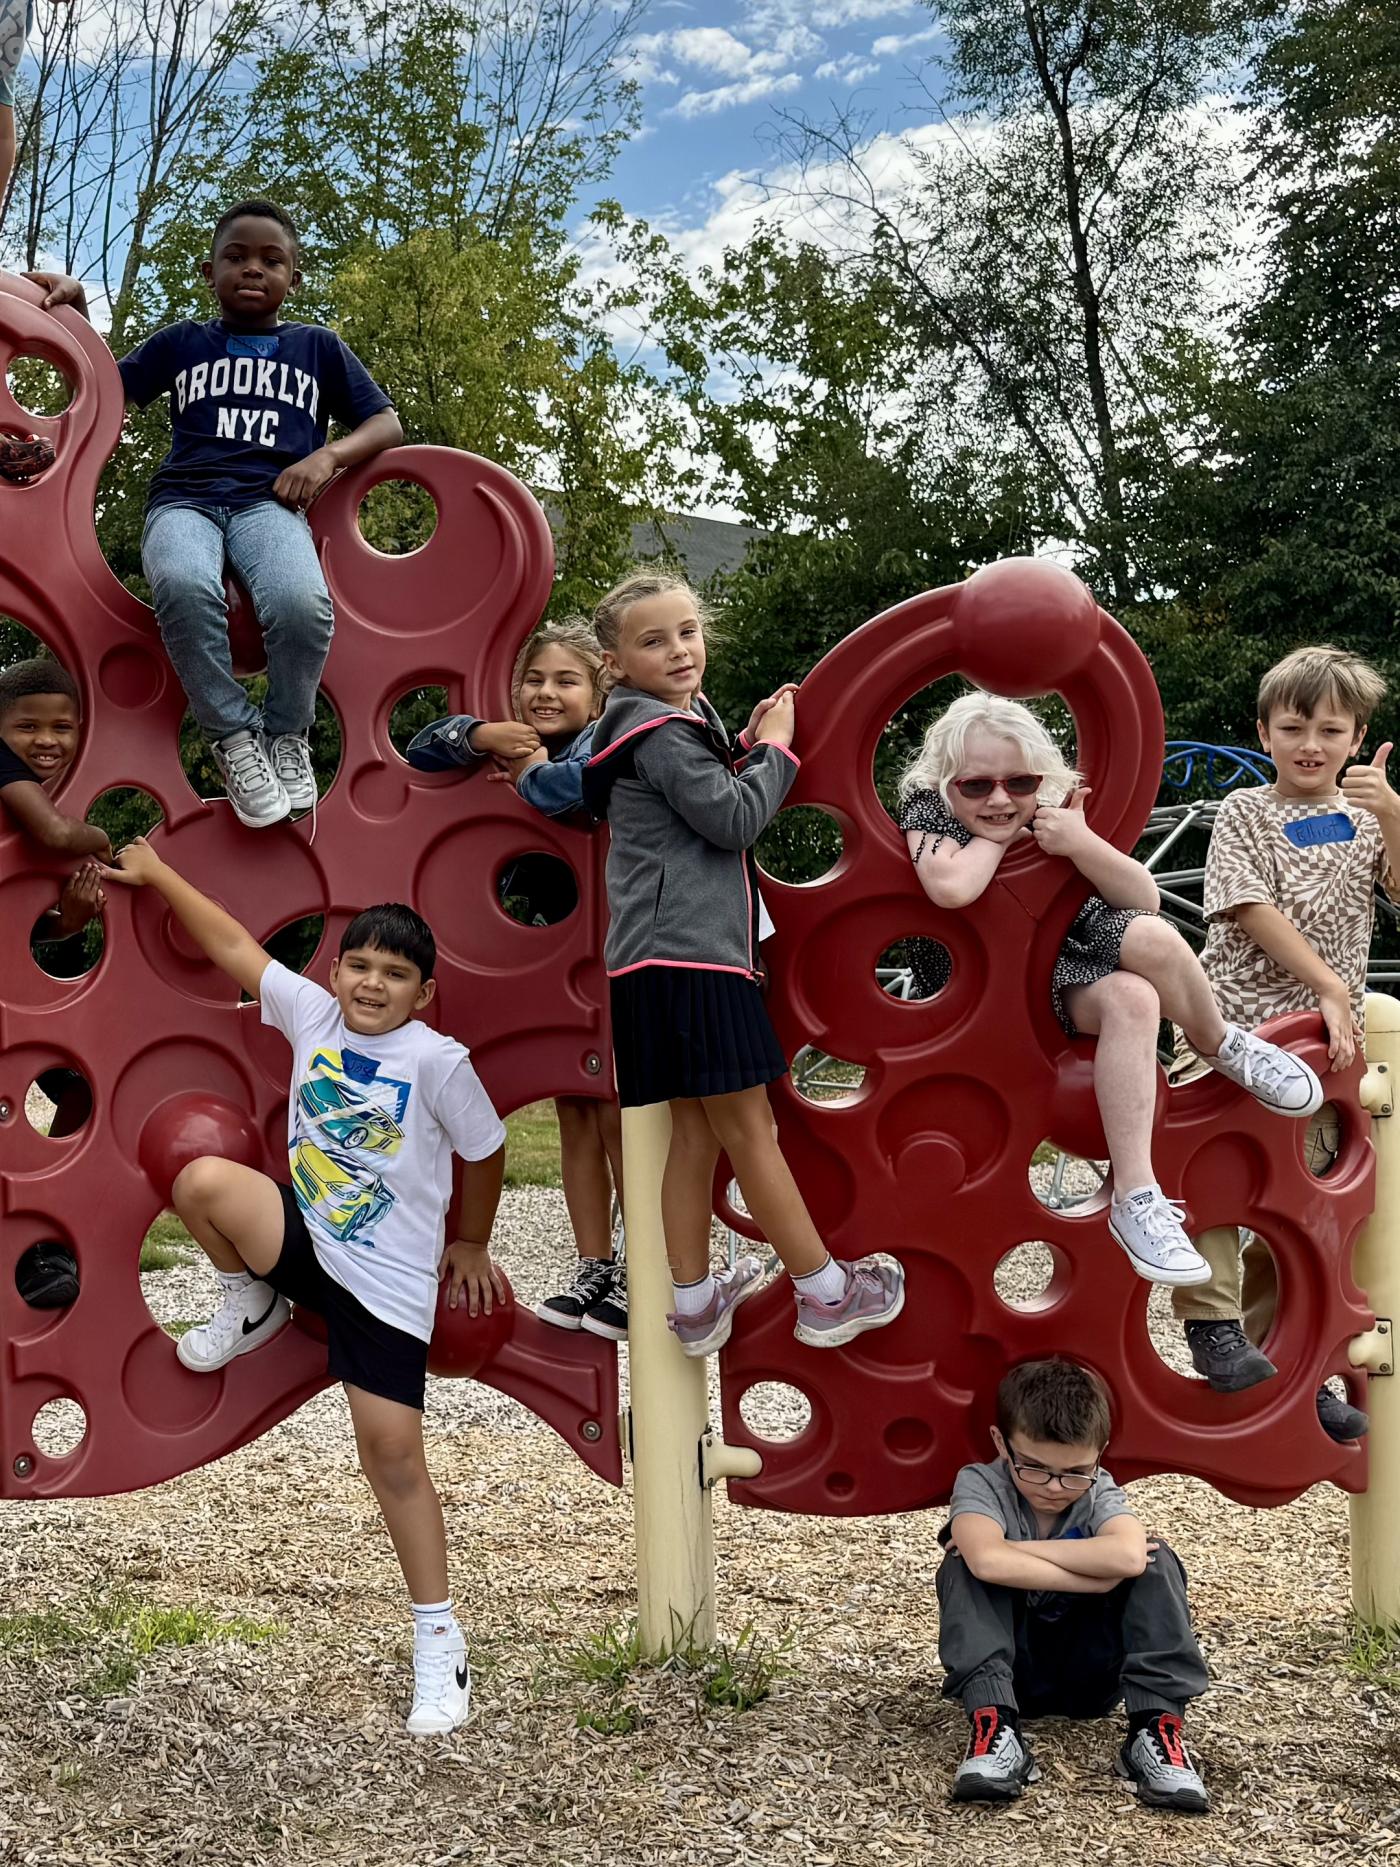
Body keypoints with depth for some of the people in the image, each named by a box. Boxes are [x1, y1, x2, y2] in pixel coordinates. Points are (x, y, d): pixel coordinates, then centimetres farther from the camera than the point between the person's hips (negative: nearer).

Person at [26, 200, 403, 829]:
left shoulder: (318, 346, 21)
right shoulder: (181, 341, 23)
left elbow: (387, 425, 16)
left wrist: (328, 455, -4)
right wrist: (74, 311, 10)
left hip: (268, 501, 0)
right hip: (184, 499, 1)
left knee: (302, 602, -39)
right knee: (182, 586, -40)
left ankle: (286, 734, -10)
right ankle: (234, 736, -21)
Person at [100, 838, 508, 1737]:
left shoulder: (437, 1060, -14)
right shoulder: (311, 1013, -2)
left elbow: (486, 1150, -1)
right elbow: (235, 943, 8)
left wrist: (471, 1245, 12)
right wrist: (157, 872, 14)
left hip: (388, 1276, -4)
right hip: (302, 1235, 4)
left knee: (393, 1453, -5)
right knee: (202, 1178, -25)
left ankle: (438, 1636, 12)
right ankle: (253, 1305, 7)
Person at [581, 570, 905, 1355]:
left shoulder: (684, 717, 18)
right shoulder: (659, 732, -12)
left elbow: (714, 801, 21)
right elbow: (733, 820, -14)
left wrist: (746, 748, 8)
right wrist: (773, 747, -2)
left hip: (680, 957, 10)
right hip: (687, 959, -10)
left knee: (697, 1130, 13)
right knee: (749, 1128, -2)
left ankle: (695, 1304, 21)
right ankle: (827, 1295, 7)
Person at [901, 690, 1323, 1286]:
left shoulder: (1057, 809, -5)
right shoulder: (928, 812, -15)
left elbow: (1145, 899, -9)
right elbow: (951, 887, -37)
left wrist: (1082, 844, -25)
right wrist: (1000, 834, -18)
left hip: (1075, 957, 4)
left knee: (1150, 937, -27)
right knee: (1131, 997, -29)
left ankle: (1220, 1044, 5)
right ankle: (1134, 1198, -22)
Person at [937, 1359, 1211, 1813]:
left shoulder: (1099, 1491, -12)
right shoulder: (979, 1483, -17)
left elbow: (1128, 1556, -38)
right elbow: (987, 1561, -42)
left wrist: (1018, 1548, -33)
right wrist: (1095, 1579, -35)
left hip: (1088, 1673, 1)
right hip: (1008, 1671, -1)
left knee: (1155, 1560, -20)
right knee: (964, 1563, -28)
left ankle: (1155, 1729, -25)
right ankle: (994, 1726, -36)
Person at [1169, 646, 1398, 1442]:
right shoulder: (1246, 813, 2)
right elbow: (1256, 912, -9)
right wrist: (1329, 986, -15)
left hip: (1326, 1039, 4)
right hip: (1238, 1023, -4)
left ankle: (1280, 1357, 20)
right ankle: (1212, 1318, -15)